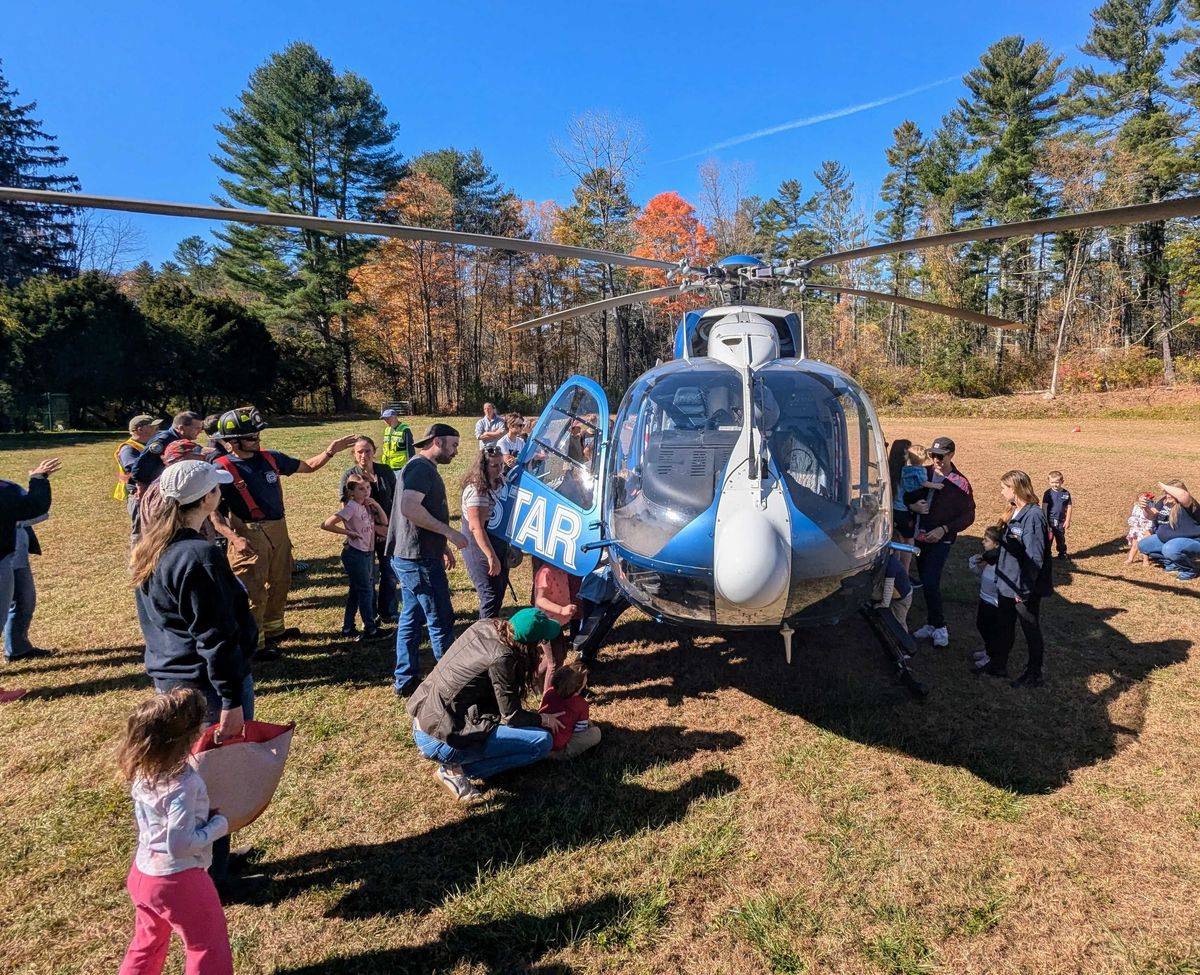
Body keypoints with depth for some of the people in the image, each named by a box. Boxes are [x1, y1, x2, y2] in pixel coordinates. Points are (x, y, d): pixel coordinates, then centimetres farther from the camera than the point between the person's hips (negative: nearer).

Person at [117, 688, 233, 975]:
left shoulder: (141, 770, -6)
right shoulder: (183, 782, -31)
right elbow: (180, 845, -28)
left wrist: (203, 817, 5)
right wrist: (219, 824, -15)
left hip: (142, 873, 8)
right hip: (178, 880, -8)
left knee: (147, 944, 30)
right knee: (208, 950, 14)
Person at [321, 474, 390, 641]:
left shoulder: (367, 506, 6)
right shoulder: (352, 507, -17)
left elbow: (384, 522, 6)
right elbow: (326, 524, -23)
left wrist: (377, 506, -7)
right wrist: (348, 532, -17)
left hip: (367, 553, 8)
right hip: (355, 553, -8)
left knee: (356, 591, 15)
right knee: (366, 591, 0)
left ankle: (348, 628, 26)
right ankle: (370, 630, 9)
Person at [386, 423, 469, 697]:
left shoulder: (423, 468, 17)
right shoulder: (421, 467, -15)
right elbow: (408, 508, -28)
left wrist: (442, 547, 22)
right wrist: (449, 532, -23)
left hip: (410, 557, 10)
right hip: (419, 559, -10)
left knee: (411, 618, 15)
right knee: (441, 622, -1)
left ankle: (405, 681, 24)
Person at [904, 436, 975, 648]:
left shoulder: (960, 483, -9)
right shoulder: (923, 474, 3)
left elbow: (968, 516, -8)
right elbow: (906, 496, 10)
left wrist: (944, 529, -18)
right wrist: (912, 506, -13)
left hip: (940, 540, -5)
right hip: (919, 537, 5)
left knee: (930, 583, -14)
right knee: (926, 583, 12)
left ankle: (940, 627, 1)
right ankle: (932, 624, 25)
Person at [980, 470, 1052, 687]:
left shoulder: (1033, 515, -22)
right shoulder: (1014, 512, 7)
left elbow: (1034, 557, -24)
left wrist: (1024, 588, -23)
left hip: (1025, 589, -9)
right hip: (1007, 584, 9)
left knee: (1031, 631, 9)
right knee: (1003, 627, 19)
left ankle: (1034, 675, 24)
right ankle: (998, 665, 33)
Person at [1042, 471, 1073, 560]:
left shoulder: (1066, 493, -3)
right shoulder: (1048, 493, -9)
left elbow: (1069, 507, 2)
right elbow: (1044, 507, -10)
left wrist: (1067, 520, -1)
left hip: (1061, 521, 2)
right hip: (1050, 520, -2)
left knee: (1061, 538, 16)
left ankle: (1062, 553, 31)